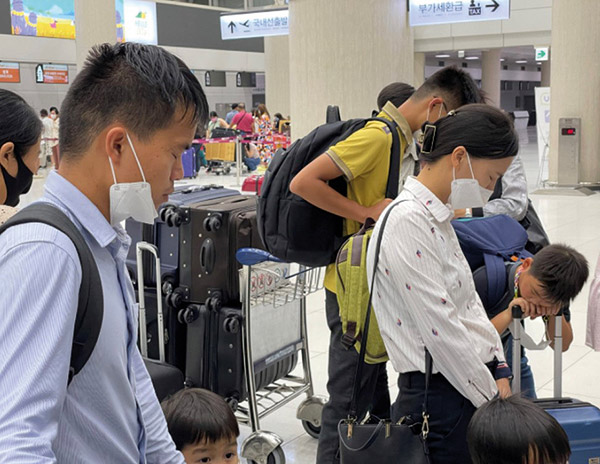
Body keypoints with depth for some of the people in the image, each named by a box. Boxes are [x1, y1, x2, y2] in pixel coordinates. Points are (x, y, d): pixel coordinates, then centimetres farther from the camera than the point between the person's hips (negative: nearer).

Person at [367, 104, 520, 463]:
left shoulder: (437, 217, 11)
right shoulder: (408, 221, -20)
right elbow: (442, 330, -22)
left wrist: (500, 376, 5)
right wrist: (493, 400, -12)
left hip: (473, 386, 9)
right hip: (442, 402, -9)